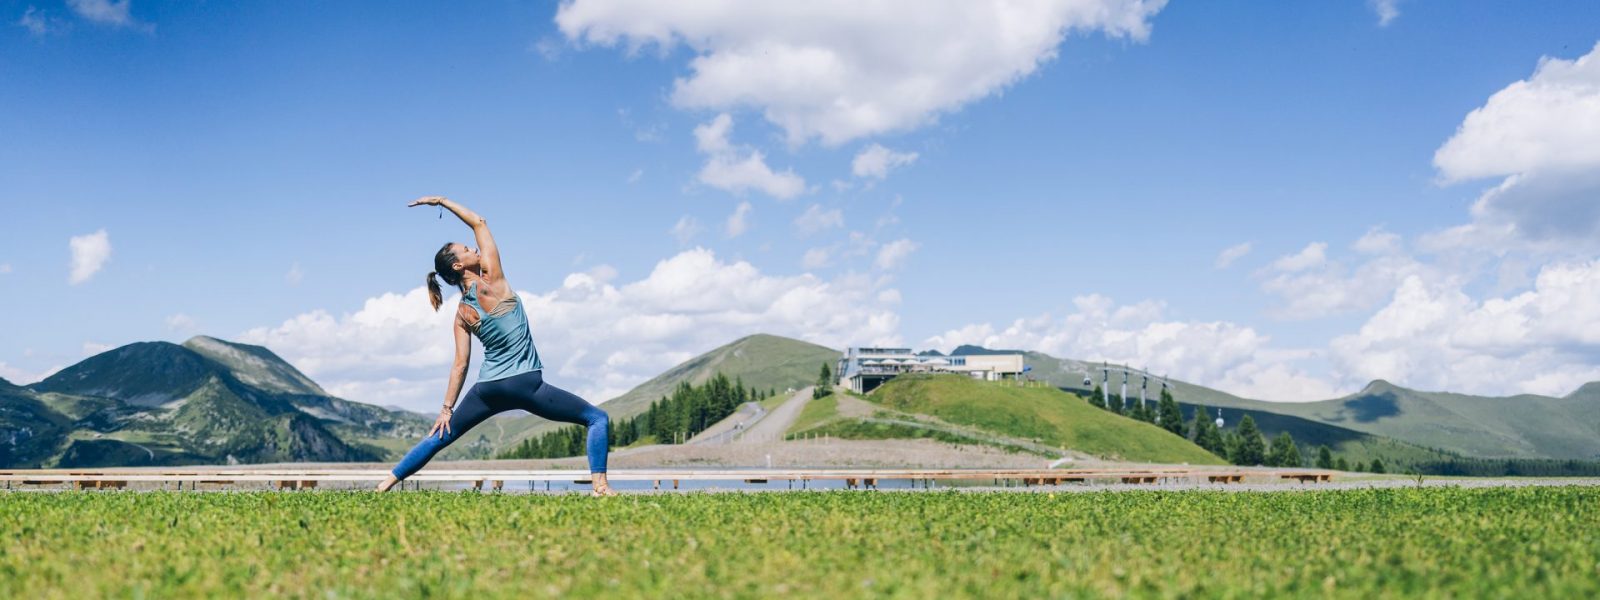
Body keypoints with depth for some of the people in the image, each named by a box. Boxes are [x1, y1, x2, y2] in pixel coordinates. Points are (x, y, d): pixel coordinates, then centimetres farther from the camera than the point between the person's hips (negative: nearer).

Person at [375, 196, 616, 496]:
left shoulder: (462, 313, 6)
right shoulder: (491, 280, -7)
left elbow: (460, 364, 3)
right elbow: (479, 222, 0)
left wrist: (447, 408, 10)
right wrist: (442, 201, 5)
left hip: (487, 387, 6)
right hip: (525, 384, -6)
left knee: (440, 437, 22)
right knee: (598, 419, 0)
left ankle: (386, 483, 22)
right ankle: (600, 486, -16)